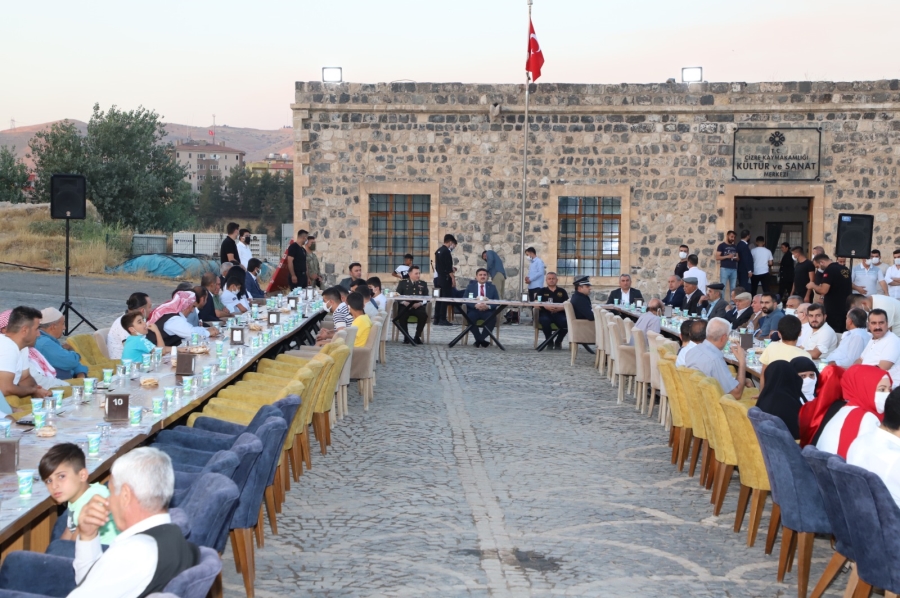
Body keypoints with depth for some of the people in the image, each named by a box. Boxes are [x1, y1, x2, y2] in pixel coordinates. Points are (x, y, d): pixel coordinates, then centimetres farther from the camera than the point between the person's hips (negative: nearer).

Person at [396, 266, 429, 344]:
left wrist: (420, 303, -13)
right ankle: (406, 337, -16)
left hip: (418, 307, 1)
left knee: (424, 315, -32)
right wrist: (404, 302, -16)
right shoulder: (403, 283, 12)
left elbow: (427, 298, 9)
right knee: (402, 315, -35)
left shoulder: (423, 284, 16)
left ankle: (417, 336, -16)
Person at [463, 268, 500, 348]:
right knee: (471, 317, -35)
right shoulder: (470, 286, 15)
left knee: (493, 318, -34)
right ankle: (478, 338, -21)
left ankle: (483, 338, -19)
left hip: (487, 311, 0)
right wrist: (475, 305, -18)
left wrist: (488, 306, -17)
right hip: (474, 310, 0)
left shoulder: (492, 287, 16)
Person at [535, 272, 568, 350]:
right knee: (545, 321, -37)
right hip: (545, 313, -1)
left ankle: (558, 342, -1)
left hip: (559, 314, 1)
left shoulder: (562, 291, 19)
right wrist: (546, 306, -21)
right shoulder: (542, 291, 17)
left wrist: (561, 308, -16)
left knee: (566, 322, -32)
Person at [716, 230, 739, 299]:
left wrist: (736, 258, -2)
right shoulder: (722, 245, 0)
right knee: (723, 287, -6)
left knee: (733, 287, 5)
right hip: (724, 269, -5)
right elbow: (717, 257, -7)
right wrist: (727, 256, -17)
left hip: (734, 269, 5)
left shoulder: (734, 247, 17)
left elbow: (737, 257, 22)